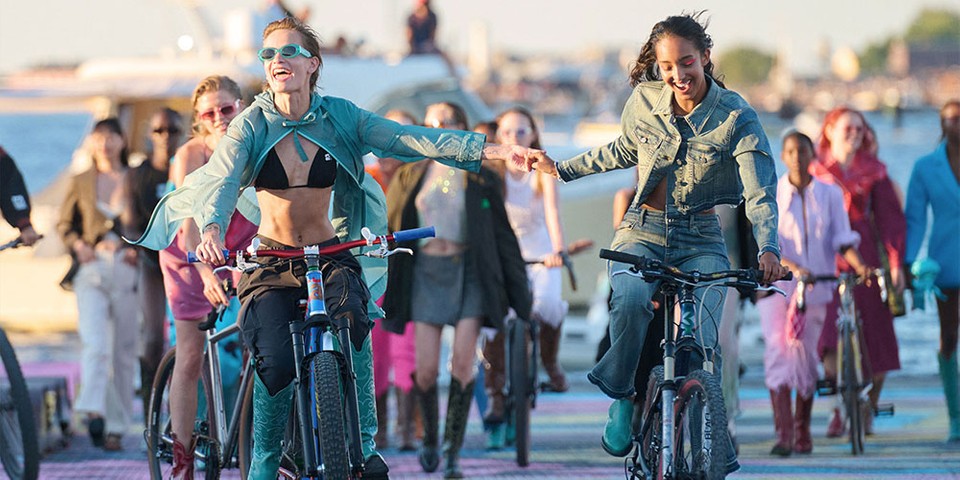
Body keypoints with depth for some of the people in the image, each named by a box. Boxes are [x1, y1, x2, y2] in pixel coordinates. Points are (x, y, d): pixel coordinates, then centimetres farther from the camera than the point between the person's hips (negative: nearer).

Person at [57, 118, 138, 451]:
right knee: (93, 344, -18)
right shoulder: (81, 183, 10)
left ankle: (116, 428, 10)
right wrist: (78, 245, 0)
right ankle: (94, 413, -31)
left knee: (124, 351, 3)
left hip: (128, 271, 0)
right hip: (92, 271, 0)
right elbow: (65, 224, 19)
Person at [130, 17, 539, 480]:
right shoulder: (251, 125, -7)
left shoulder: (339, 117, -4)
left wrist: (488, 150, -25)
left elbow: (409, 139, -12)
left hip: (331, 255, 1)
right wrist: (212, 230, -46)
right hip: (270, 262, -1)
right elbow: (223, 179, -23)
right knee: (275, 362, -24)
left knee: (351, 322, -32)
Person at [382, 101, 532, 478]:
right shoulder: (411, 176, 8)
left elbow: (502, 235, 7)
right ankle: (429, 436, 23)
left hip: (469, 273, -1)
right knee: (426, 370, -5)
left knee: (463, 363, -12)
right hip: (426, 273, 1)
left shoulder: (480, 179, 4)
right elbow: (387, 229, 12)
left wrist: (518, 291, 5)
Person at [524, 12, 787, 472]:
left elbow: (760, 193, -16)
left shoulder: (736, 117, -8)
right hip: (642, 232, 1)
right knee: (631, 301, -33)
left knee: (700, 342, -22)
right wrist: (561, 168, 25)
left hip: (701, 242, -1)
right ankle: (621, 396, -9)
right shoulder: (645, 101, 1)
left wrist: (768, 249, -34)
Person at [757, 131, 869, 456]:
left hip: (815, 287, 2)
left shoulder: (829, 194, 6)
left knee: (806, 357, 4)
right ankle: (783, 434, -20)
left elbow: (842, 239, 2)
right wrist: (791, 266, -26)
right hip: (776, 285, -2)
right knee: (777, 353, -15)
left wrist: (859, 266, -17)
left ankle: (803, 432, 19)